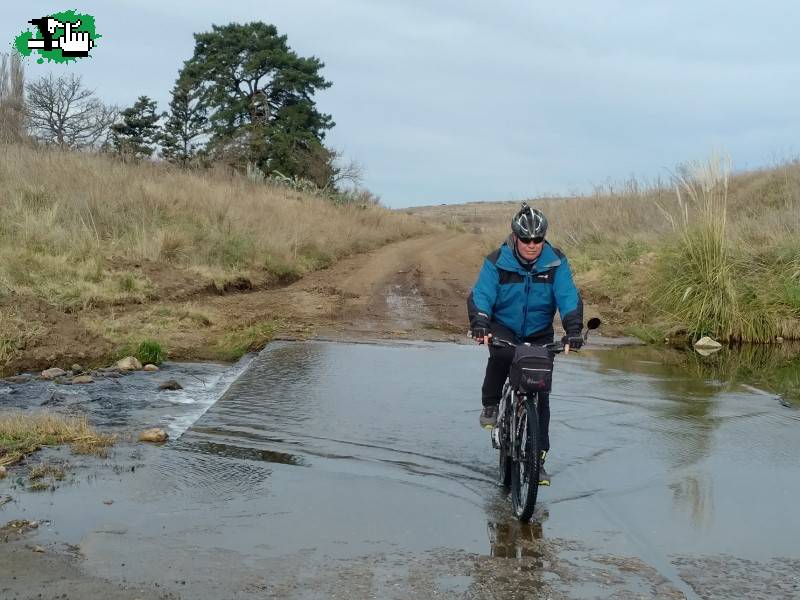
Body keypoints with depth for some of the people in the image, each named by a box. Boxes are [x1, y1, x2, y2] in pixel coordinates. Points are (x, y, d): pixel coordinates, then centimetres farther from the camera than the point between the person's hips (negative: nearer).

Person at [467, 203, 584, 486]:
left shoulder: (556, 262, -13)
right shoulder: (497, 262, -15)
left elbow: (569, 296, -21)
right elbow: (480, 295, -23)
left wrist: (573, 329, -38)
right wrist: (479, 323, -44)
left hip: (539, 334, 2)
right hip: (503, 327, -1)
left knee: (540, 393, -3)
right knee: (502, 354, -37)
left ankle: (538, 457, 7)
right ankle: (491, 404, -11)